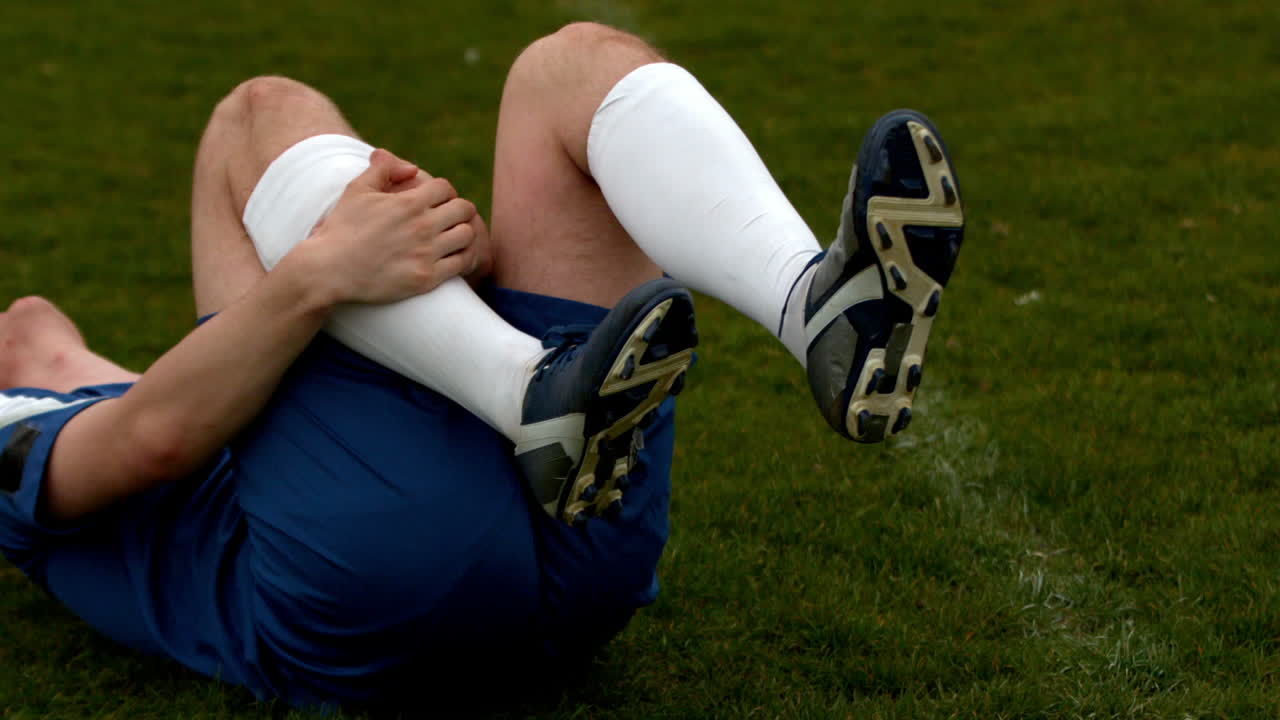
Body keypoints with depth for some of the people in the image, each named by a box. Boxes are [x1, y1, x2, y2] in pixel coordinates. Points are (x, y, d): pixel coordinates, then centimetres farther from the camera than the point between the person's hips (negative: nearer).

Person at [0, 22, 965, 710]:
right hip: (364, 562, -5)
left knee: (578, 63, 2)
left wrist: (454, 254, 0)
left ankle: (821, 312, -28)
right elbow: (154, 434, 1)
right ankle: (540, 399, -26)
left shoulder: (224, 396, 44)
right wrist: (321, 270, -17)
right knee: (266, 116, -2)